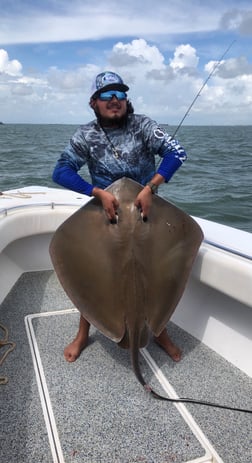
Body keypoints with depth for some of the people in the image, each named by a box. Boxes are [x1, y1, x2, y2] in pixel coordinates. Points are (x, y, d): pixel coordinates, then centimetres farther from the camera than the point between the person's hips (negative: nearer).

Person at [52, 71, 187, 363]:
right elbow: (60, 171, -20)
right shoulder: (85, 135, -10)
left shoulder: (142, 125, -11)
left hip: (146, 211, 1)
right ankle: (82, 335, 31)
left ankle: (160, 333, 33)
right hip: (104, 213, 0)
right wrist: (99, 193, -33)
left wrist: (150, 188, -33)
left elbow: (176, 153, -21)